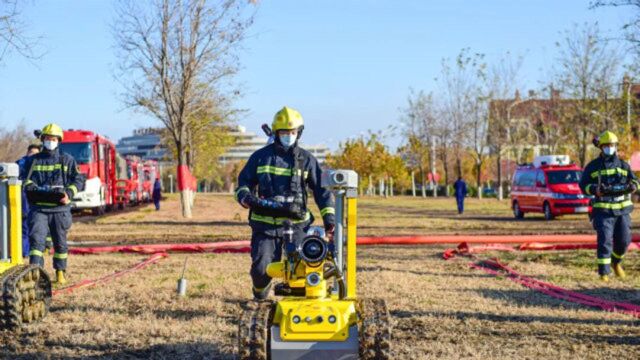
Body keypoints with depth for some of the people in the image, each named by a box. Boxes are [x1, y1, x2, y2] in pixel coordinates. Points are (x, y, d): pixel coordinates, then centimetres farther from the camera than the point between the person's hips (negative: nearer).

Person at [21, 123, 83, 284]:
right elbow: (26, 180, 8)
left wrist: (68, 193, -14)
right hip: (38, 208, 0)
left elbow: (78, 180, 4)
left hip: (60, 208, 0)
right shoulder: (33, 161, 11)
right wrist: (33, 187, -14)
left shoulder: (67, 160, 7)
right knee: (36, 238, -15)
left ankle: (60, 272, 24)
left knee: (60, 242, 9)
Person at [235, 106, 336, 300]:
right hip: (265, 223, 0)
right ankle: (260, 294, 26)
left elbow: (321, 188, 7)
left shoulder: (306, 159, 8)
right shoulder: (260, 157, 9)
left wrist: (329, 215, -4)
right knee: (261, 268, -8)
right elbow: (243, 182, 17)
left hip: (297, 222, 0)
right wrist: (246, 197, -6)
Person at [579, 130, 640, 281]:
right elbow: (583, 185, 2)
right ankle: (604, 273, -6)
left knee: (624, 240, 3)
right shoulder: (593, 166, 5)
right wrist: (596, 190, -18)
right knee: (605, 241, -10)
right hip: (603, 210, -3)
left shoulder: (623, 165, 12)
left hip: (622, 209, 3)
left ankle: (616, 262, 32)